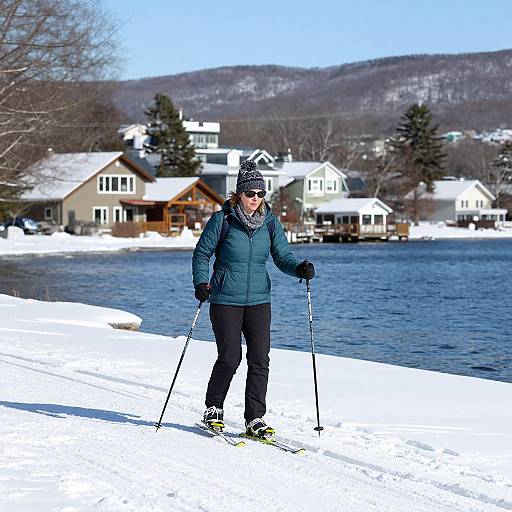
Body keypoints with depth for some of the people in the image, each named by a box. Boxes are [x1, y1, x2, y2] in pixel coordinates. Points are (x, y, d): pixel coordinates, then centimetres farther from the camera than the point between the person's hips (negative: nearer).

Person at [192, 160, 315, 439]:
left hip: (258, 301, 3)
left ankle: (255, 419, 6)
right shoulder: (221, 220, -7)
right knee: (230, 358, -5)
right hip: (225, 301, -3)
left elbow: (283, 257, 5)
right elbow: (202, 253, 1)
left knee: (260, 359, -3)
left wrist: (299, 269, -15)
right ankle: (213, 410, 17)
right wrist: (201, 282, -14)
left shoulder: (270, 223, 3)